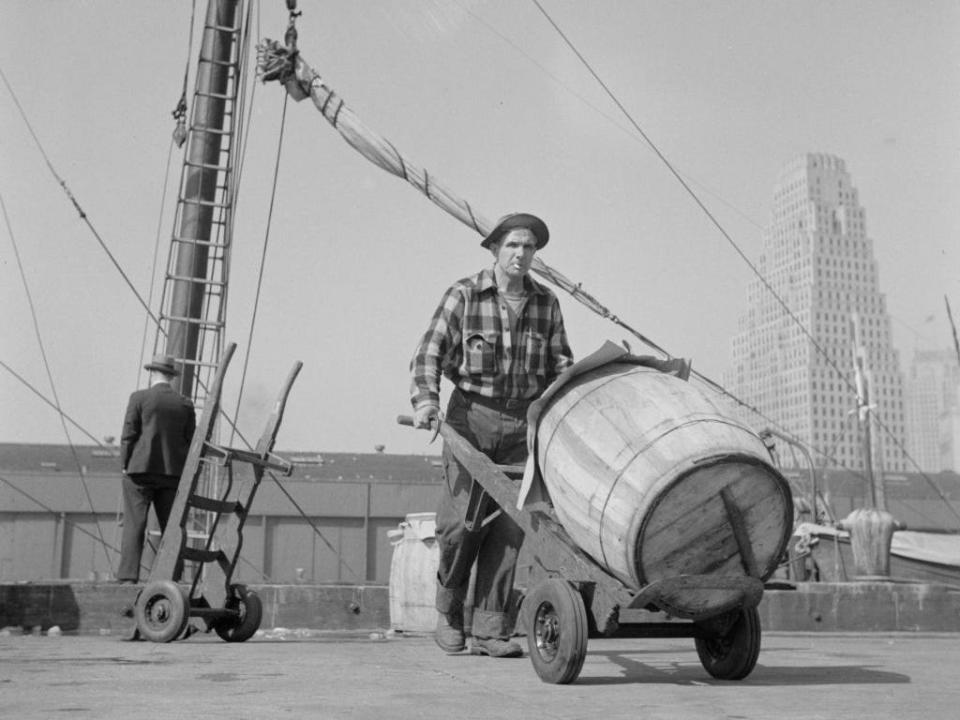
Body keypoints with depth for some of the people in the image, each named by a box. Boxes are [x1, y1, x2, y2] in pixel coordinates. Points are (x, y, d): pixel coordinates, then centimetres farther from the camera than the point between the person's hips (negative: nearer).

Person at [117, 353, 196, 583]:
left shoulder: (139, 398, -3)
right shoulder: (185, 404, 7)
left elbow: (128, 435, -5)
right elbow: (190, 441, 6)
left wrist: (125, 465, 3)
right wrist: (182, 474, 12)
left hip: (141, 470, -3)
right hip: (172, 473, 3)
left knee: (134, 526, -2)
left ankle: (128, 576, -7)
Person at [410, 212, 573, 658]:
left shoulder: (546, 304, 6)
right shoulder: (463, 296, -3)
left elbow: (559, 366, 12)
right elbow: (430, 353, -7)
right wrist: (425, 400, -23)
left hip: (523, 421, 3)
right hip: (471, 415, -3)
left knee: (509, 522, -3)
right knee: (464, 518, -9)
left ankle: (490, 630, 5)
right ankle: (449, 610, 17)